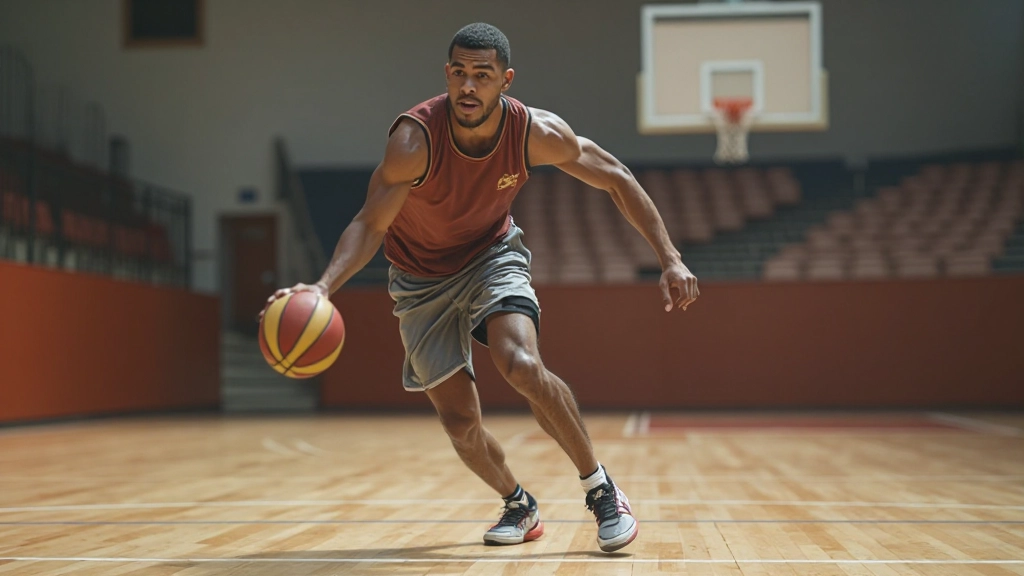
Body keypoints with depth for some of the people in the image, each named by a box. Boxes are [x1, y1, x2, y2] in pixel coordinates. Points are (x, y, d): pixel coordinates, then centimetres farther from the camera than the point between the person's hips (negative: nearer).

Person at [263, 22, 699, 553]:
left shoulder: (536, 133, -23)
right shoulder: (415, 138, -30)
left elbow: (617, 181, -9)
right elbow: (370, 225, -29)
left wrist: (670, 259, -13)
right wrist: (324, 286, -47)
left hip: (493, 255, 0)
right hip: (421, 279, 0)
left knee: (521, 365, -29)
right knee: (459, 421, -1)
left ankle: (602, 491, -11)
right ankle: (519, 505, 29)